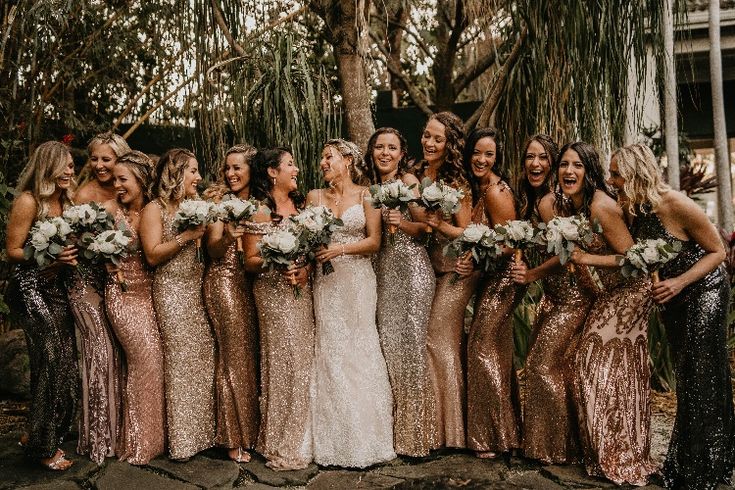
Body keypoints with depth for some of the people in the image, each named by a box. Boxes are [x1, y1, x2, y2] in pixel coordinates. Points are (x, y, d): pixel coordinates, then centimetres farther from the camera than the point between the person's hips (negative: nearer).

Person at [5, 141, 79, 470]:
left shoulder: (66, 202, 14)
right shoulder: (28, 201, -9)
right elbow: (12, 251, -10)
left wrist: (74, 253, 1)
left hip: (57, 289, 7)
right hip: (31, 289, -7)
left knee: (66, 364, 4)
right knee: (52, 361, -9)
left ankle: (36, 437, 22)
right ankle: (42, 445, 9)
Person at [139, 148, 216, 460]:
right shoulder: (154, 209, -3)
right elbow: (153, 255, -12)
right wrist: (187, 235, -16)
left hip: (198, 288, 6)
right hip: (172, 291, -6)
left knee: (204, 358, 4)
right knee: (180, 361, -4)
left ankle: (202, 430, 17)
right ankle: (182, 439, 8)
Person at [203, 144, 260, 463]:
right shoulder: (219, 200, -1)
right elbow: (213, 251, -8)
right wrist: (227, 238, -29)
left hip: (251, 282, 5)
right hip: (224, 281, -4)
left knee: (252, 352, 7)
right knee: (235, 355, -3)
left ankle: (251, 431, 21)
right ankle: (235, 438, 9)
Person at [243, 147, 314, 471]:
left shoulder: (300, 204, 14)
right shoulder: (260, 210, -5)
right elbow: (250, 261, -5)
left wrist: (306, 268, -5)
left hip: (302, 290, 6)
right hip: (274, 292, -6)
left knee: (304, 359, 6)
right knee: (284, 361, -4)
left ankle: (301, 437, 20)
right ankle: (282, 446, 10)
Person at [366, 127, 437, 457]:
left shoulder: (409, 181, -3)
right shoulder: (371, 186, 14)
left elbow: (424, 227, -7)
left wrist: (402, 223, -22)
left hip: (411, 265, -5)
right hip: (384, 268, 6)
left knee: (410, 339, -5)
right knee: (388, 338, 4)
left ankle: (415, 433, 8)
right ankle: (397, 428, 17)